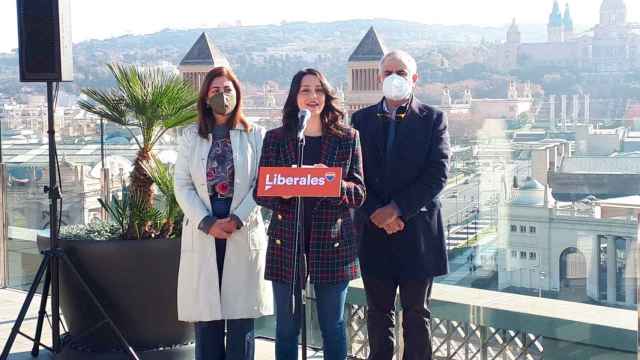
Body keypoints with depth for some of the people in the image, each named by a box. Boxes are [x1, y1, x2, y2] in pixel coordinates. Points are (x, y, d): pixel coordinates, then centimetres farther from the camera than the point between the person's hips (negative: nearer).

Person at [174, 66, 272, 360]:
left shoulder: (255, 135, 6)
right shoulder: (191, 136, 10)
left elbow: (261, 185, 0)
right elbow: (183, 186, 4)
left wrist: (237, 220, -13)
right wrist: (208, 223, -10)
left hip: (244, 233, -1)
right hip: (203, 233, 1)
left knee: (241, 313, 0)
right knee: (206, 315, 0)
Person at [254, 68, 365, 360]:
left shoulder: (347, 138, 5)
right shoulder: (275, 139, 6)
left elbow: (358, 193, 1)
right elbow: (260, 192, 3)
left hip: (331, 241, 0)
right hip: (286, 242, 0)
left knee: (333, 326, 7)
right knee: (286, 327, 6)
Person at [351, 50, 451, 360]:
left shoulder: (432, 119, 1)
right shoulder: (362, 119, 8)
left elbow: (438, 174, -9)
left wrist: (397, 209, -15)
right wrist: (376, 214, -12)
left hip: (417, 227, -2)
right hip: (373, 229, 2)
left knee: (417, 313, 6)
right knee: (378, 311, 9)